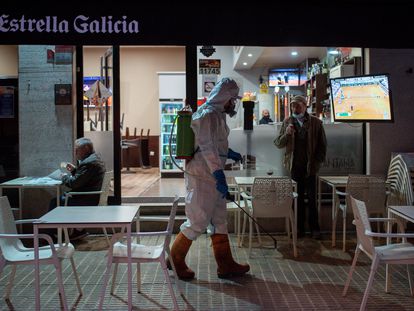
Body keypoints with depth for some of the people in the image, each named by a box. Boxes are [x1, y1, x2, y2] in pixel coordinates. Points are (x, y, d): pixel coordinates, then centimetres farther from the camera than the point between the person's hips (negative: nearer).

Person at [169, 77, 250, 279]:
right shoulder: (209, 114, -17)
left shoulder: (216, 114, 15)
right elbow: (208, 149, -24)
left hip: (210, 176, 10)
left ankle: (226, 265, 23)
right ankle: (175, 260, 16)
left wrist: (229, 153, 24)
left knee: (219, 221, 14)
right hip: (202, 177, -10)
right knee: (198, 221, -1)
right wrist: (219, 177, -26)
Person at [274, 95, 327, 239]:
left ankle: (314, 228, 11)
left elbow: (322, 145, 5)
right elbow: (278, 144, 5)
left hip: (309, 166, -2)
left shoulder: (315, 122, 1)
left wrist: (317, 162, -5)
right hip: (294, 166, 2)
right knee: (298, 198, 7)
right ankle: (299, 228, 14)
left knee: (311, 198, 2)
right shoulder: (287, 122, 7)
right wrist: (286, 134, -14)